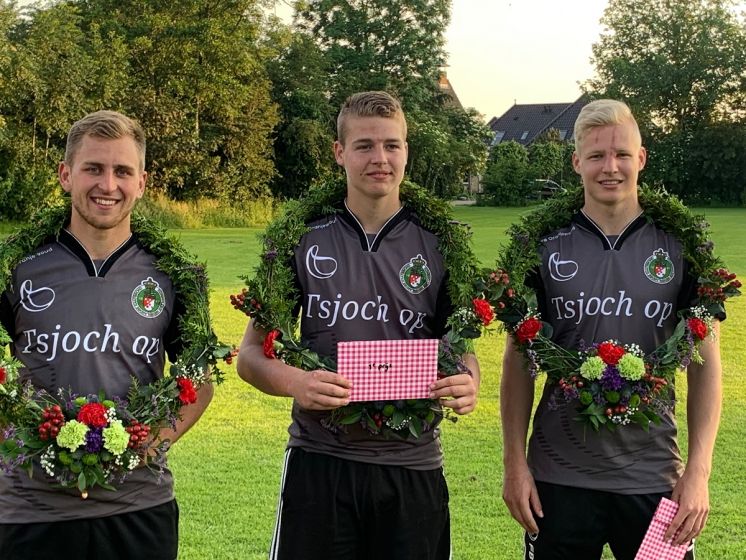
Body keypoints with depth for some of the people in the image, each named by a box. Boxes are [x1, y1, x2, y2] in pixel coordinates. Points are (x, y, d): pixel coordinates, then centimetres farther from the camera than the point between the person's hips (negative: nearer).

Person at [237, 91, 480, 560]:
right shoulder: (303, 240, 1)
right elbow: (251, 354, 2)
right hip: (320, 462, -1)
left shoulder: (439, 245, 3)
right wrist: (296, 382, -20)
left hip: (413, 466, 1)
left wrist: (468, 384, -14)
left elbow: (461, 346, 10)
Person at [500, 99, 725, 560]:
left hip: (653, 476, 0)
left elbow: (705, 365, 2)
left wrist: (699, 471, -5)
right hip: (559, 477, 0)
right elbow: (519, 361, 4)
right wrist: (515, 463, -1)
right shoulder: (543, 246, -1)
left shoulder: (680, 247, 0)